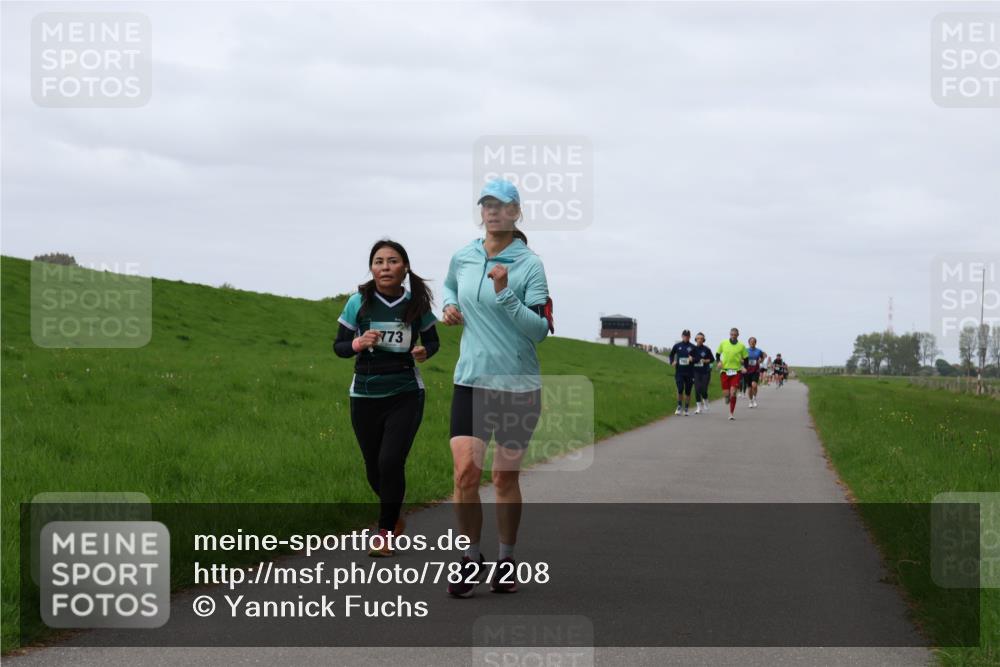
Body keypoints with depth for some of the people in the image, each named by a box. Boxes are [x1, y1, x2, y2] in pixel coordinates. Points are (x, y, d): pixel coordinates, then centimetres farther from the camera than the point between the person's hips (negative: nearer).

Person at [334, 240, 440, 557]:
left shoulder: (417, 304, -4)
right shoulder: (358, 302, -6)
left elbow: (433, 341, 11)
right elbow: (339, 346, 1)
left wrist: (424, 351, -12)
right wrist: (358, 344, -20)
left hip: (406, 394, -1)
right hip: (365, 396, 1)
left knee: (391, 461, -16)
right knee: (375, 470, 10)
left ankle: (385, 532, 0)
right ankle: (394, 516, 41)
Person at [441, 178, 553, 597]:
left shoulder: (530, 265, -7)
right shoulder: (462, 258, 5)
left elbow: (541, 329, -13)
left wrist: (504, 295, -23)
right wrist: (449, 305, 8)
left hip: (519, 385, -2)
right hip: (471, 381, 2)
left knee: (506, 477, 6)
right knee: (465, 471, -11)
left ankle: (506, 560, 21)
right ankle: (471, 558, 4)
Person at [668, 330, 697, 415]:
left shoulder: (692, 347, 1)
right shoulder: (677, 346, 5)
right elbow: (671, 354, 19)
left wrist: (692, 359, -18)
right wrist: (672, 362, 1)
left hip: (689, 373, 0)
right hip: (679, 372, 0)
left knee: (688, 392, 5)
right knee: (680, 389, -12)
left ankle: (686, 409, 16)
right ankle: (679, 407, 7)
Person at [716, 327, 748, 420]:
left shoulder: (741, 346, 2)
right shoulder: (723, 343, 4)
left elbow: (745, 359, 10)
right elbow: (717, 354, 15)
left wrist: (744, 367, -7)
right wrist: (719, 362, -3)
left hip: (736, 371, -1)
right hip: (725, 371, 1)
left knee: (733, 393, -12)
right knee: (726, 394, -3)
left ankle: (732, 413, -2)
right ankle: (727, 397, 36)